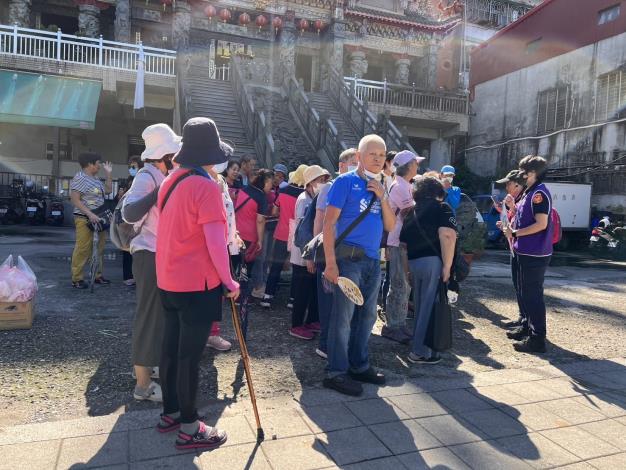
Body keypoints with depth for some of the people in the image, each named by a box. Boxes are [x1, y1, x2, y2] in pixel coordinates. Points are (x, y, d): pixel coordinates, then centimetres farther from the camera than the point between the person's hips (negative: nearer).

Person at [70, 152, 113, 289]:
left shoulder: (95, 179, 16)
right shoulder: (80, 178, -10)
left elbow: (108, 190, 22)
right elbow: (75, 200, -16)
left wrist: (108, 174, 16)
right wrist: (90, 214, -23)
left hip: (98, 219, 9)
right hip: (85, 219, -9)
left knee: (99, 248, 12)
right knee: (83, 249, -7)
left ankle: (98, 275, 21)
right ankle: (76, 279, -1)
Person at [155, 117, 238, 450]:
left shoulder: (170, 182, 8)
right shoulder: (205, 186, -17)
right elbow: (215, 240, -21)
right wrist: (229, 280, -12)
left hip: (169, 280, 8)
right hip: (197, 283, -8)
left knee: (171, 348, 16)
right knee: (189, 354, 0)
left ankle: (170, 412, 31)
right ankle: (189, 428, 12)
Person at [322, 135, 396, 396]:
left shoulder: (380, 187, 14)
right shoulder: (346, 182, -6)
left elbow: (390, 226, 10)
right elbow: (328, 223, -12)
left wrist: (382, 197, -4)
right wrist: (331, 263, -18)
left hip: (373, 260, 7)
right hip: (349, 258, -7)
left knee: (367, 315, 14)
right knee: (343, 316, -3)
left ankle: (359, 365, 29)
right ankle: (336, 372, 8)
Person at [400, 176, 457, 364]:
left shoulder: (412, 212, 21)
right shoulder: (442, 208, 4)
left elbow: (403, 240, 19)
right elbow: (447, 235, -13)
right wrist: (447, 266, -11)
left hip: (413, 261, 6)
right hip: (432, 260, -6)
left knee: (420, 305, 20)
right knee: (429, 305, 1)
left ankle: (418, 344, 31)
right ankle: (419, 351, 5)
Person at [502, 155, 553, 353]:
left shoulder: (539, 193, -16)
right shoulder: (529, 192, 15)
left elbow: (541, 224, -22)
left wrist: (515, 233, -16)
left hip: (535, 254, -10)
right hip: (525, 252, 10)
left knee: (533, 295, -6)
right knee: (524, 292, 19)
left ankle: (537, 339, 1)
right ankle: (527, 328, 32)